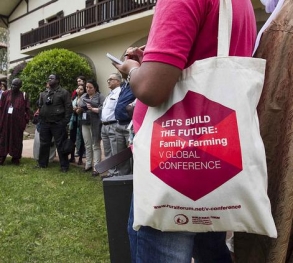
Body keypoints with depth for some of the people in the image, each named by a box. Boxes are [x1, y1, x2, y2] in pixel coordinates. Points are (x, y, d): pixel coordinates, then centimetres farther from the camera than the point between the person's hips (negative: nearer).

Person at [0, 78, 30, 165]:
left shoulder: (24, 95, 2)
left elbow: (27, 109, 1)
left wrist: (26, 120, -6)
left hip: (18, 122, -1)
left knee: (17, 140, 6)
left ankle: (15, 158, 16)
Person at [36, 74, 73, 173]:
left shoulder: (64, 92, -4)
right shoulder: (43, 93, 14)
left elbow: (68, 108, -8)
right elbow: (40, 106, 19)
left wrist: (65, 122, -13)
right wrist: (40, 119, 9)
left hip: (58, 123, -6)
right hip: (44, 123, 6)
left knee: (60, 145, -1)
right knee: (44, 144, 12)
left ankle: (64, 166, 6)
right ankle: (42, 163, 24)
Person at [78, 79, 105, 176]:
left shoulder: (100, 96, -1)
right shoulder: (83, 97, 16)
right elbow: (78, 111, 18)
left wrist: (93, 109, -21)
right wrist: (79, 110, -4)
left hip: (95, 124, -5)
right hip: (85, 123, 6)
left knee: (96, 145, -3)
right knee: (87, 145, 10)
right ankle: (88, 165, 19)